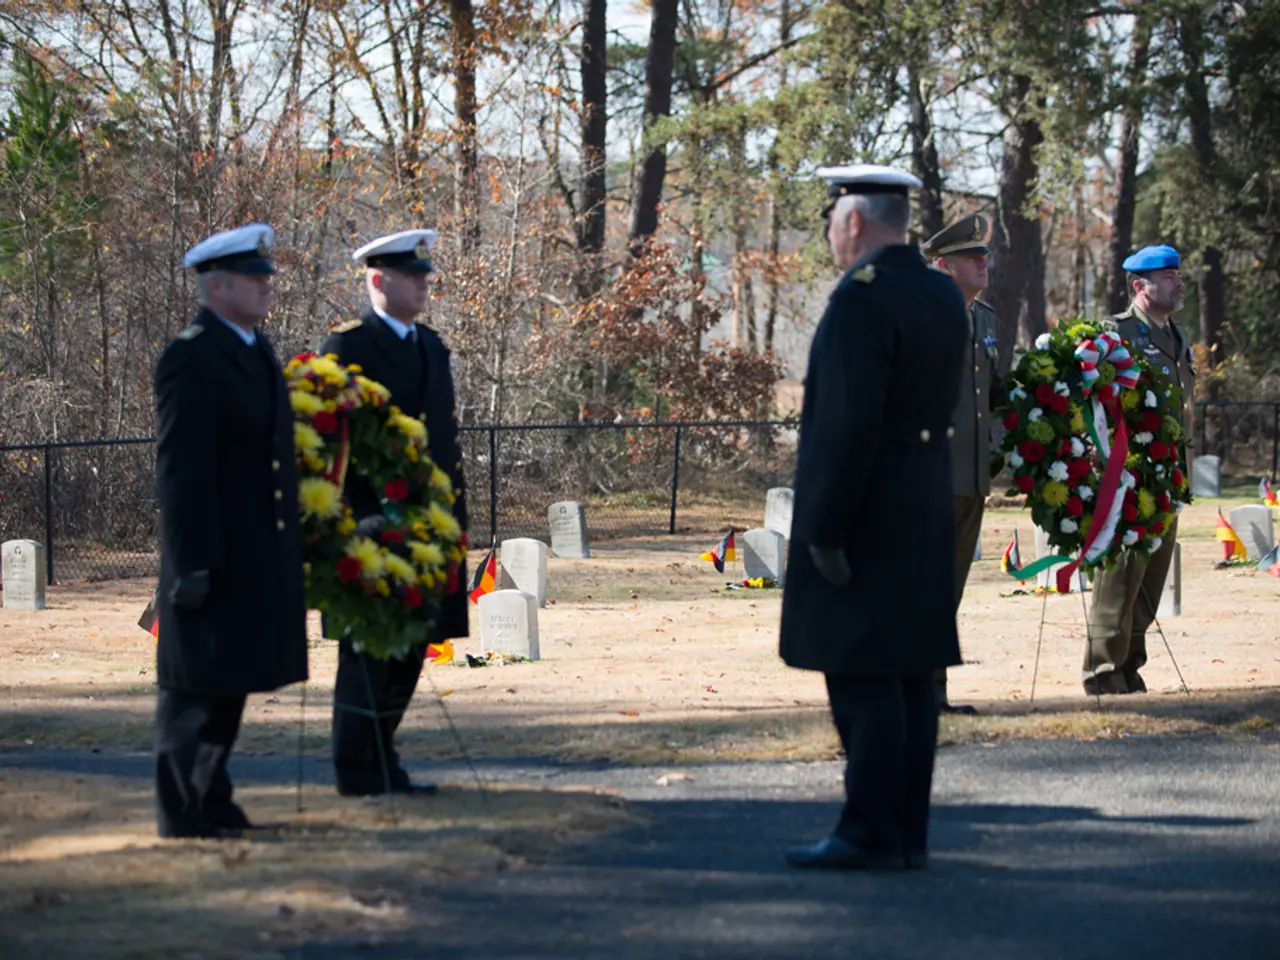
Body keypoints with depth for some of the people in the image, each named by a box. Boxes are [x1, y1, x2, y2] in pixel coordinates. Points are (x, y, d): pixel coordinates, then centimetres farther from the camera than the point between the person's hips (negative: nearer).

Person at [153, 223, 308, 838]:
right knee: (194, 685, -2)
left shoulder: (258, 351, 14)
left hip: (260, 555, 9)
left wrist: (289, 546, 17)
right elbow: (181, 469, -19)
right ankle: (180, 811, 3)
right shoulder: (190, 360, -15)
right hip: (215, 555, -9)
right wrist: (194, 562, -22)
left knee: (232, 680, 15)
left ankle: (211, 797, 24)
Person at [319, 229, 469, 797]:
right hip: (372, 525, -8)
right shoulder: (347, 346, -7)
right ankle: (356, 770, 2)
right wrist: (354, 517, -18)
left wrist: (456, 513, 14)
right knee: (368, 651, -4)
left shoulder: (432, 347, 17)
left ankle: (382, 762, 18)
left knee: (410, 649, 10)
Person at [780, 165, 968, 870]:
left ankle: (870, 833, -6)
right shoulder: (943, 297, 12)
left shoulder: (863, 298, -16)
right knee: (910, 676, 10)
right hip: (927, 516, 9)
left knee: (863, 678, -6)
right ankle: (906, 831, 13)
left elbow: (849, 424, -21)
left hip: (863, 514, -9)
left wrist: (825, 529, -18)